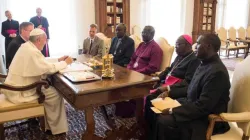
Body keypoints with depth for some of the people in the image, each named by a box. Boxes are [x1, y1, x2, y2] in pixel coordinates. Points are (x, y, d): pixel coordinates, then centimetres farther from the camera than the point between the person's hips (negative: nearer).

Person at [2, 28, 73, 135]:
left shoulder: (27, 46, 7)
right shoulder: (32, 52, -24)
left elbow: (43, 62, 15)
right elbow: (49, 68, -22)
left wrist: (58, 60, 11)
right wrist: (65, 63, -8)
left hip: (16, 86, 10)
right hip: (18, 92, -10)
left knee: (47, 86, 15)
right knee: (55, 94, -7)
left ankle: (49, 123, 23)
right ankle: (57, 129, 7)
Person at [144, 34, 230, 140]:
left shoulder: (217, 72, -26)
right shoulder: (206, 64, 4)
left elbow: (203, 107, -27)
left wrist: (172, 111, -24)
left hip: (206, 118, -9)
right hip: (192, 105, 9)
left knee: (163, 122, -24)